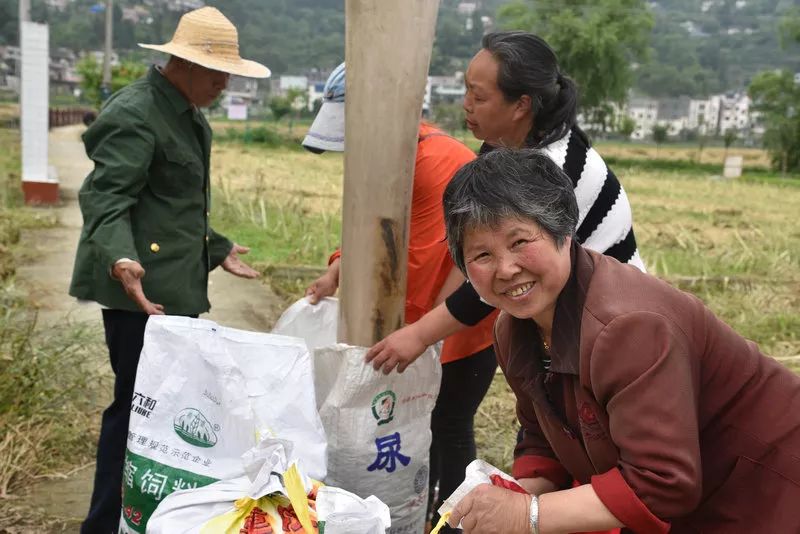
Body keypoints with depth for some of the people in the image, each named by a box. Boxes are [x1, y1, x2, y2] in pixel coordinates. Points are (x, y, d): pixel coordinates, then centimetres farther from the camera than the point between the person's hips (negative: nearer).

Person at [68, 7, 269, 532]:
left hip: (176, 287, 10)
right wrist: (121, 258, -39)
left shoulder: (190, 116, 16)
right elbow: (105, 199, -22)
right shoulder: (134, 114, -14)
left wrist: (217, 249, 28)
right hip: (142, 288, -9)